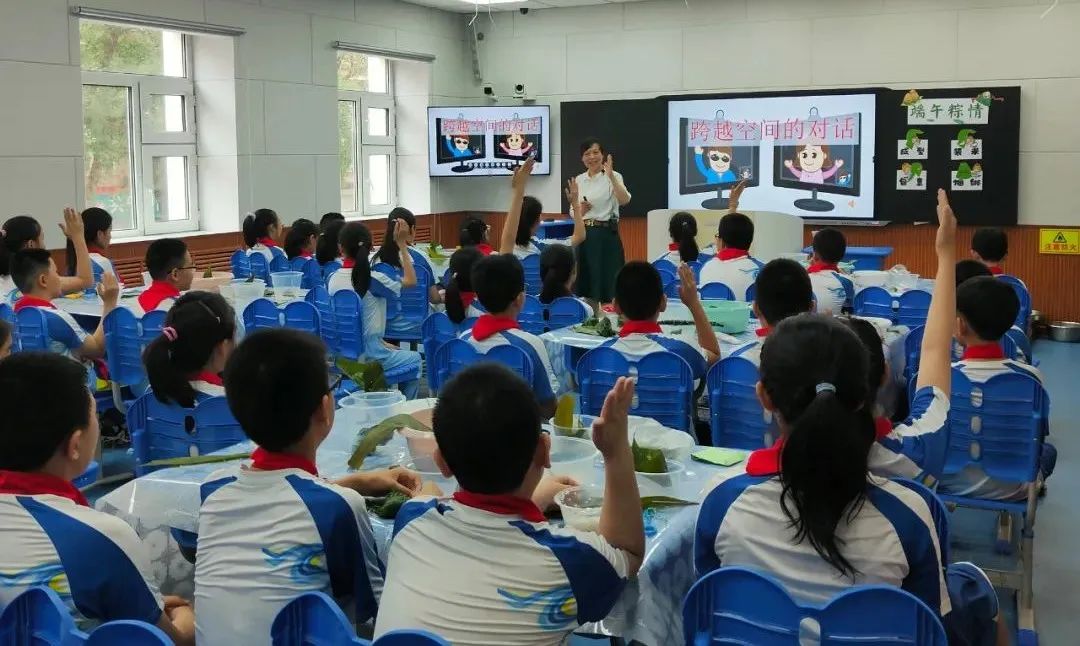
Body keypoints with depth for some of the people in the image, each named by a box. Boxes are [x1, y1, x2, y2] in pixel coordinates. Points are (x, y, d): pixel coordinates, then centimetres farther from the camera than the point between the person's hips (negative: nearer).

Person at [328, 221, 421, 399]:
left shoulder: (332, 279, -4)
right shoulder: (372, 279, -19)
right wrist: (402, 244, -2)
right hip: (367, 356, -5)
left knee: (392, 350, 34)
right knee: (415, 359, 23)